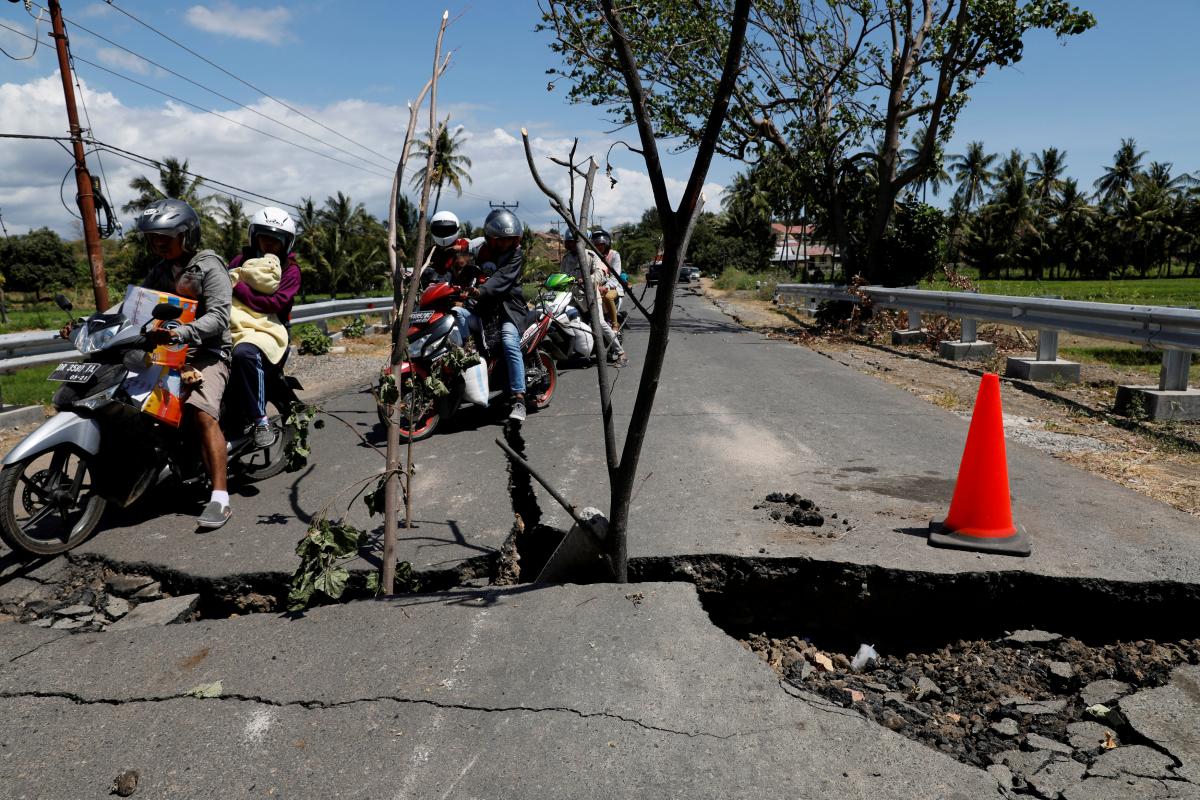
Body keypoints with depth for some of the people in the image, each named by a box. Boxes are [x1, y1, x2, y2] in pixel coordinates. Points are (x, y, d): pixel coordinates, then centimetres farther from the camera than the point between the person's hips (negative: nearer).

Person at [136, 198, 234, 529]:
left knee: (202, 412, -28)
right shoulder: (159, 271, 19)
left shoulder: (209, 266, -6)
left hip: (207, 353, -8)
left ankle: (220, 498, -33)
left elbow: (218, 317, -18)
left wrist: (181, 333, -34)